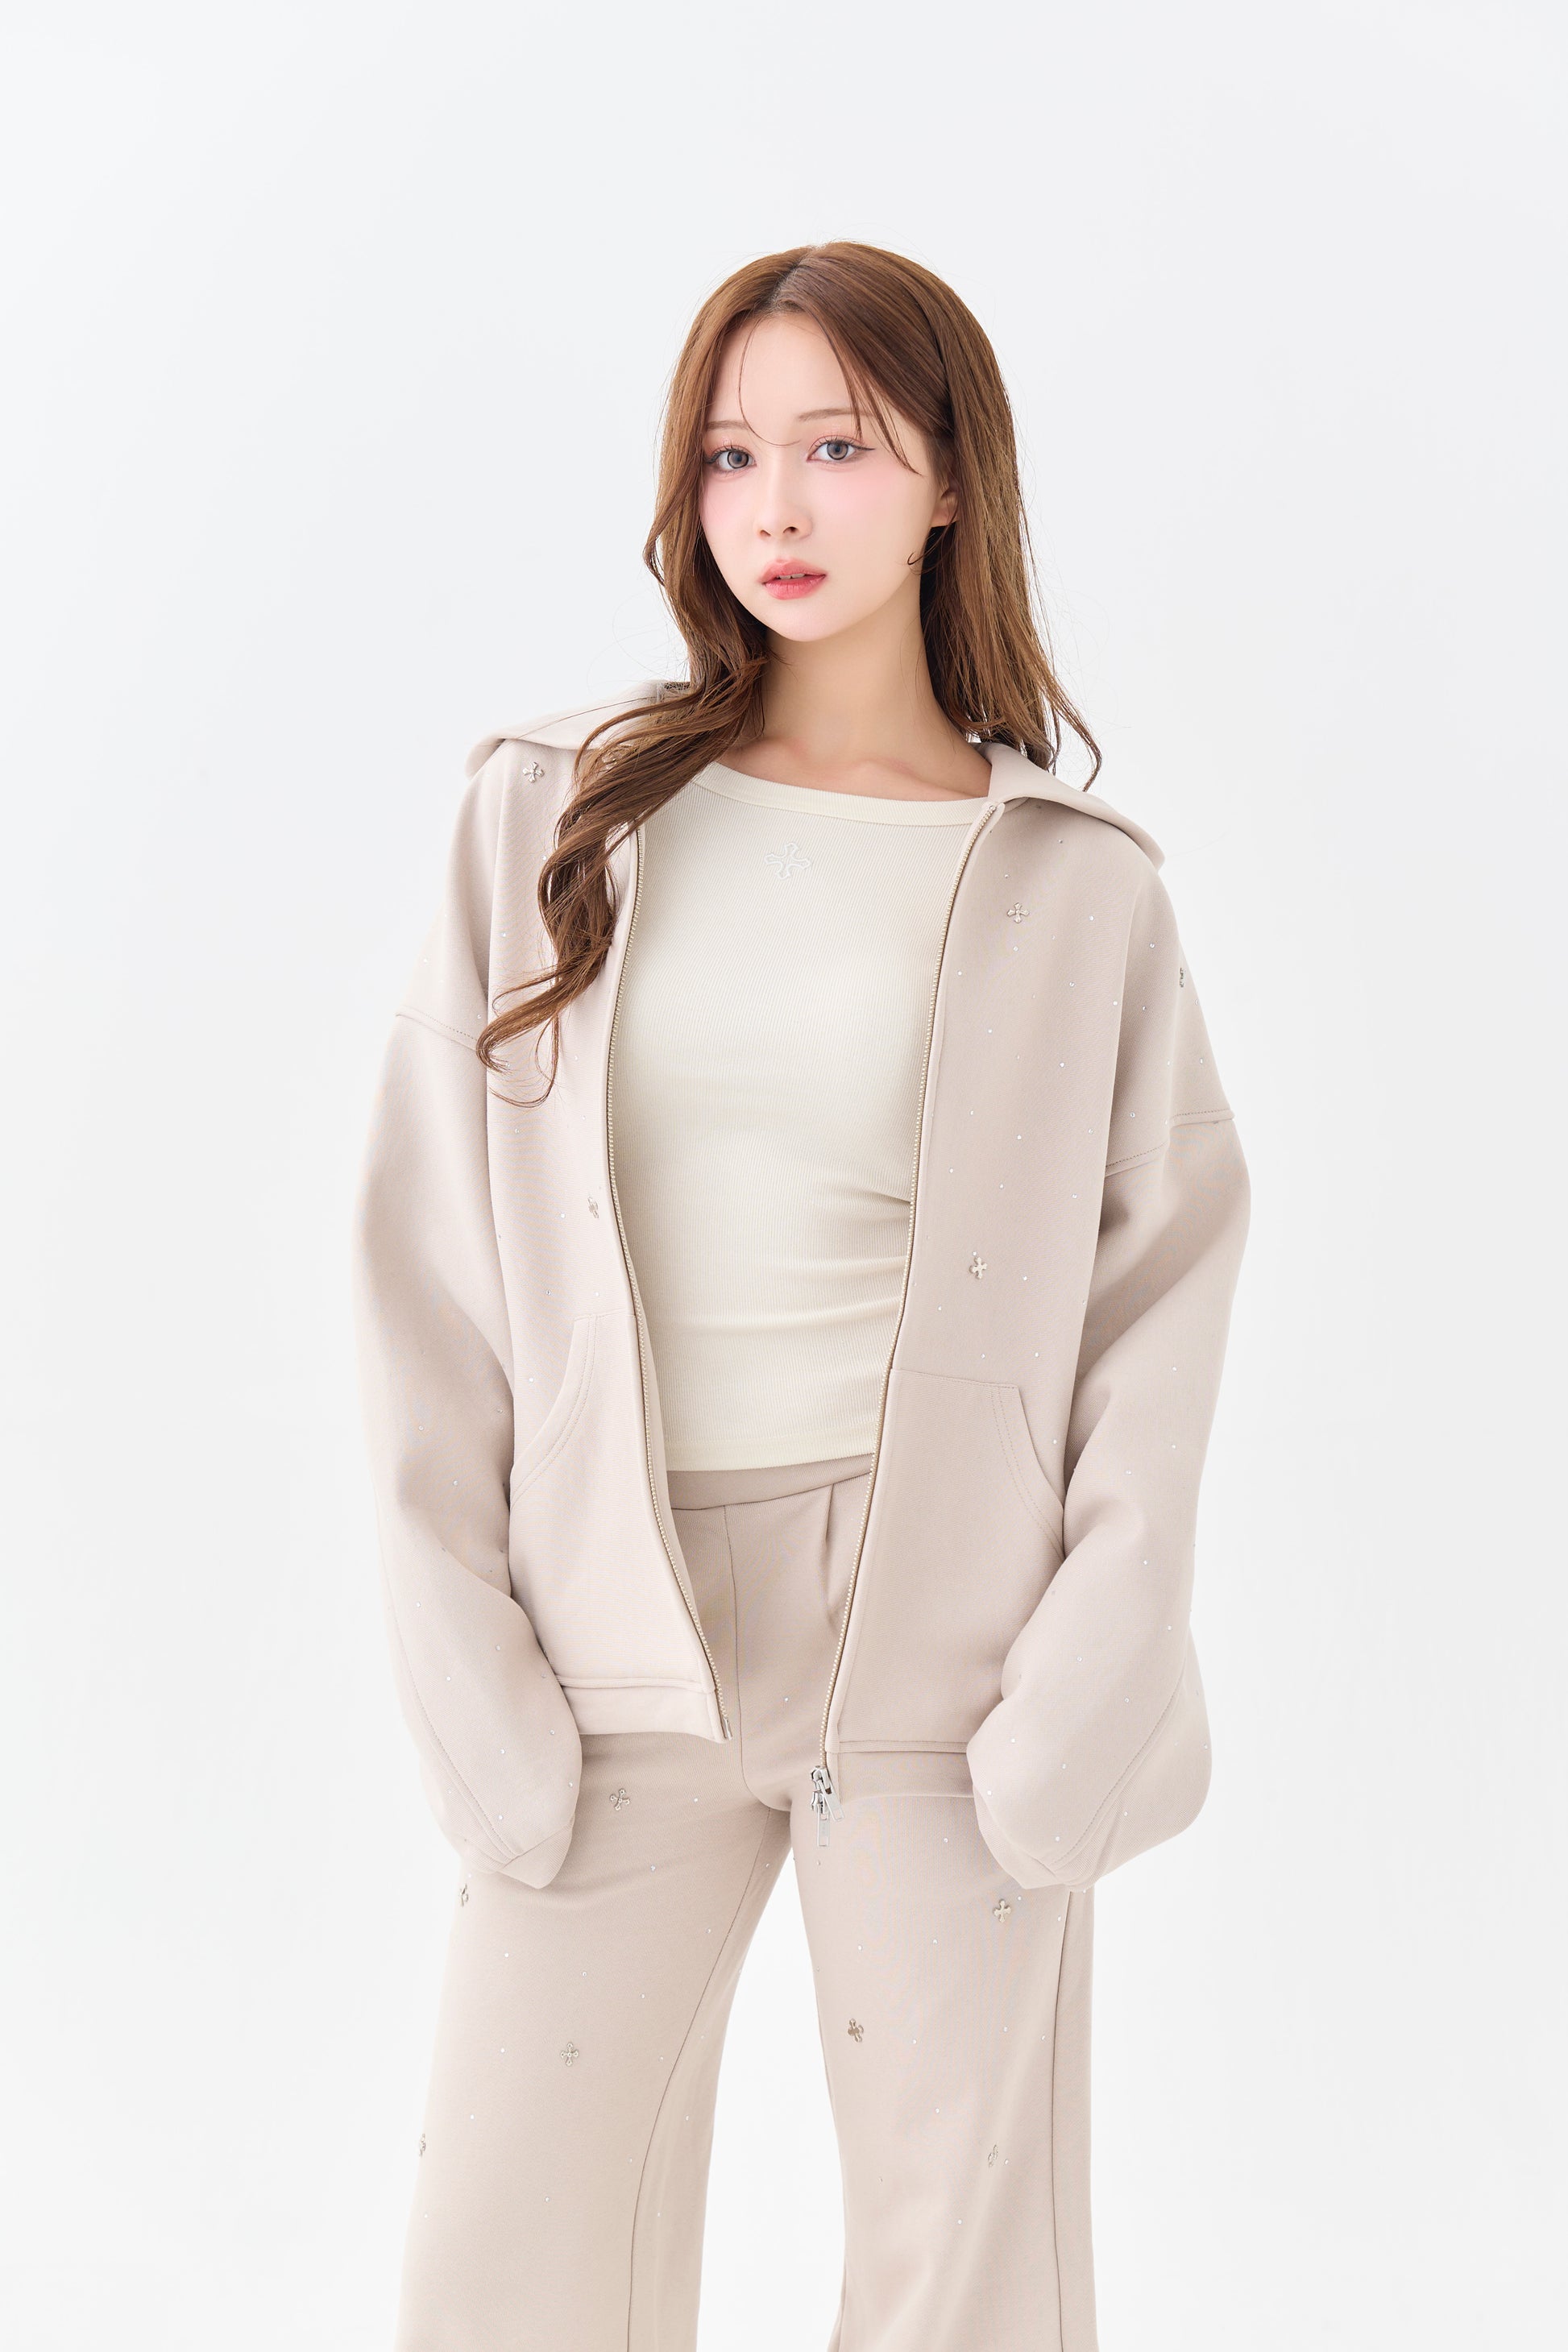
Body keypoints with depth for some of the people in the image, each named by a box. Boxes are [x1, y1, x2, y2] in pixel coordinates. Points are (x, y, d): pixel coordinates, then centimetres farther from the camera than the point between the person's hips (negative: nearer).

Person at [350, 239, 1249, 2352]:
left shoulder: (1076, 883, 2)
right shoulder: (552, 816, 3)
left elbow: (1170, 1257, 3)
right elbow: (431, 1252, 3)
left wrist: (1095, 1666, -6)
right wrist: (471, 1664, -3)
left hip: (946, 1630, 0)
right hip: (616, 1651, 1)